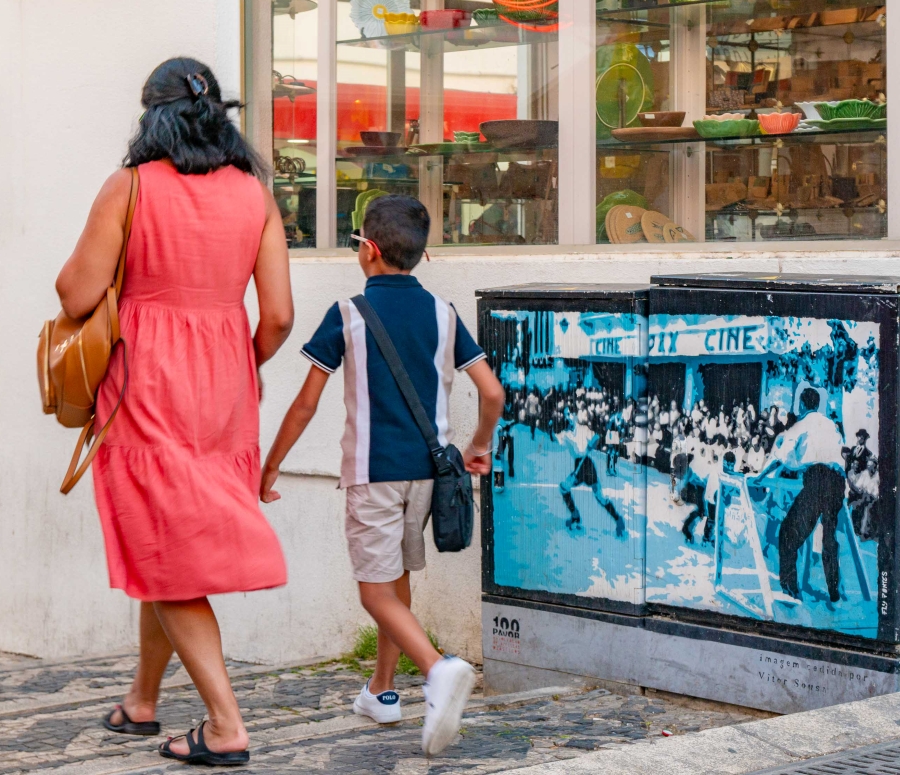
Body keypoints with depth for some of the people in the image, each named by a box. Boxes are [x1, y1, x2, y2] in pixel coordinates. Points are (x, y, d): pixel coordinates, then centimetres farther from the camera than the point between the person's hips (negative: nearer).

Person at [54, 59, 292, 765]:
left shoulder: (129, 188, -8)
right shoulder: (256, 195, 3)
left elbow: (76, 298, -9)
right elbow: (279, 317, -1)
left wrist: (81, 256, 12)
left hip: (147, 384, -5)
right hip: (225, 388, 5)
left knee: (164, 554, 1)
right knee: (175, 550, 19)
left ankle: (226, 726, -5)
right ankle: (142, 701, 35)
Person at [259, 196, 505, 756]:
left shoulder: (349, 314, -6)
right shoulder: (442, 313, 4)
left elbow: (307, 403, -5)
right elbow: (493, 393, 1)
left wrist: (269, 468, 4)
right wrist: (480, 447, 20)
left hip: (373, 471, -5)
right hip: (427, 468, 5)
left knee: (378, 592, -3)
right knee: (398, 578, 21)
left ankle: (440, 669, -26)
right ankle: (383, 691, 29)